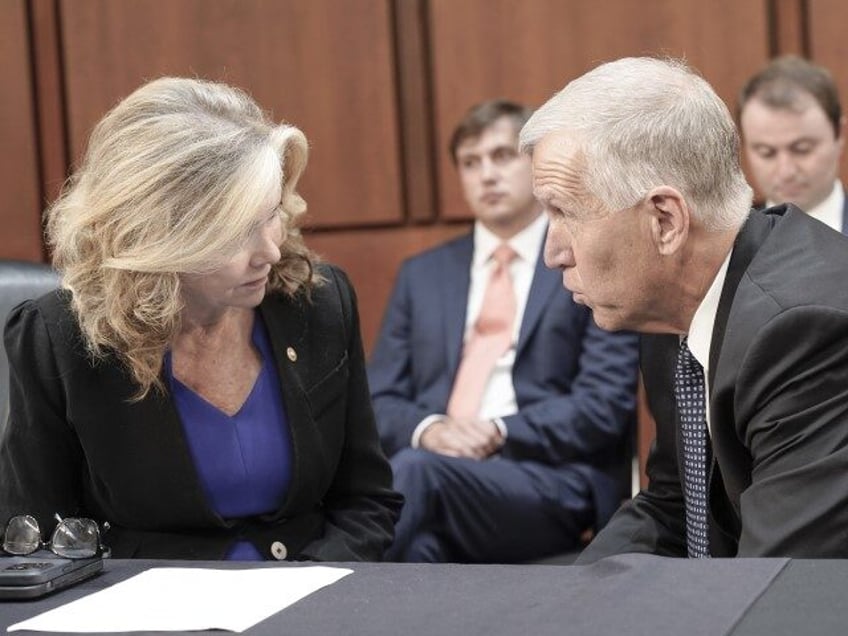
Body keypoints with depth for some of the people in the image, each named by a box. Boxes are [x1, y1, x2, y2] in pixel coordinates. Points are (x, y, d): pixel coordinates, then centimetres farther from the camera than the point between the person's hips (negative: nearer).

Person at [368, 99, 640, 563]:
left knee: (415, 471, -35)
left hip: (551, 481, -2)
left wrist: (501, 432, -14)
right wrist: (427, 429, -8)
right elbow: (381, 400, 15)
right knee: (415, 546, -37)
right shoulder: (421, 275, 22)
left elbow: (605, 403, -2)